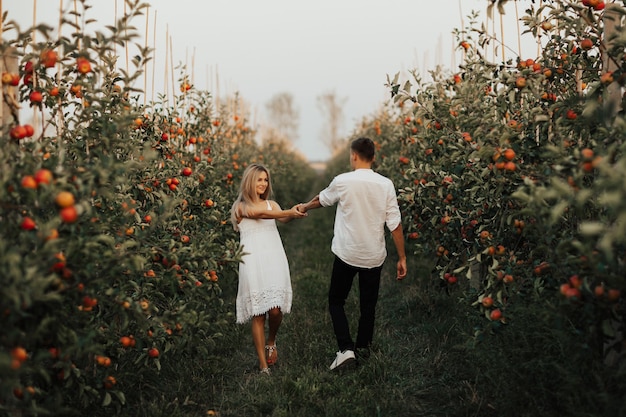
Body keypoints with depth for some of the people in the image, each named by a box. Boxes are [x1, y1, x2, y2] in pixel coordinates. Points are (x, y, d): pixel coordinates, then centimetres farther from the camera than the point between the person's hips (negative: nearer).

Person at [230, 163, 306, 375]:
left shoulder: (271, 204, 16)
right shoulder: (241, 207, 4)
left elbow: (283, 218, -5)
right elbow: (262, 214, -14)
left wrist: (294, 213, -28)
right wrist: (289, 212, -26)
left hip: (274, 260, 3)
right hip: (253, 262, -3)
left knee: (275, 310, -9)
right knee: (258, 315, -2)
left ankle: (271, 342, 24)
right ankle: (263, 365, 6)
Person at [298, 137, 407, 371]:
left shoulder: (343, 181, -11)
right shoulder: (386, 185, -6)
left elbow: (321, 199, 10)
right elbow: (395, 224, -5)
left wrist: (304, 208, 32)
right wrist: (402, 258, 4)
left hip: (347, 254, -3)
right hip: (374, 256, 3)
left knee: (336, 301, 13)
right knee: (368, 305, 18)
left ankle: (346, 349, 0)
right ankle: (363, 347, 31)